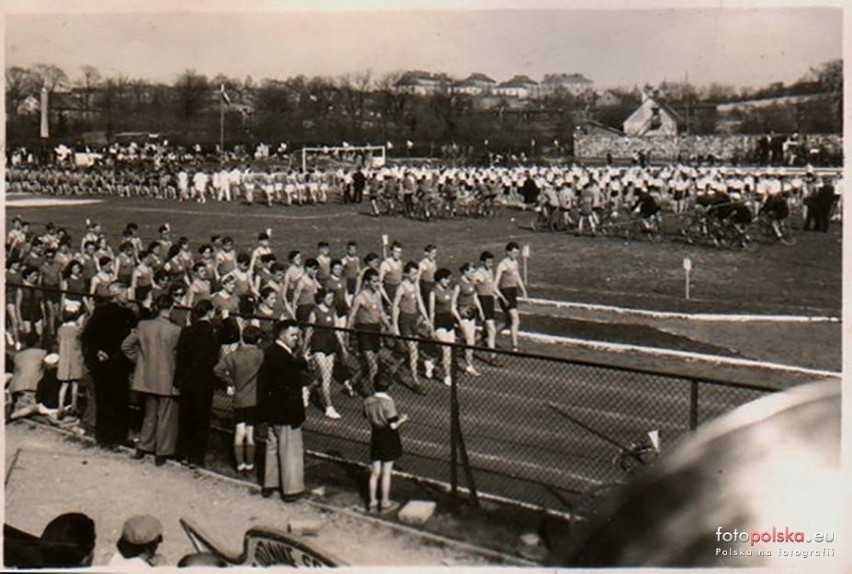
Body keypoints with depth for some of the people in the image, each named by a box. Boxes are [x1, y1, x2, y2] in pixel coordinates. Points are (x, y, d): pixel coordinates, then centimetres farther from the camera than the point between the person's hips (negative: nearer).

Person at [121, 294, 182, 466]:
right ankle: (161, 453, 13)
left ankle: (142, 448, 26)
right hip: (167, 380, -4)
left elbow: (126, 345, 2)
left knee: (149, 415, 21)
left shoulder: (143, 326, -4)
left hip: (148, 379, 4)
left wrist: (140, 359, 12)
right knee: (165, 418, 7)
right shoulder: (175, 331, -16)